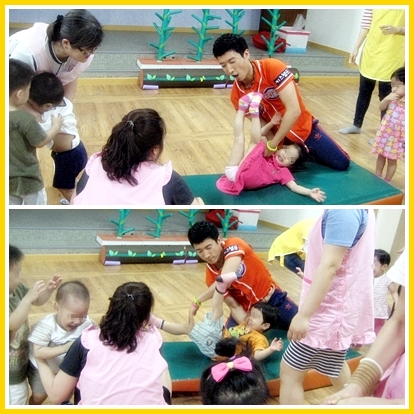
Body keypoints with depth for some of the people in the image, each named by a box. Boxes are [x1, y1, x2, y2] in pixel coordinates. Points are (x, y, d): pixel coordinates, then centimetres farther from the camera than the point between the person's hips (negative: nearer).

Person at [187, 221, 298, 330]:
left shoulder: (234, 245, -23)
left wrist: (197, 300, -33)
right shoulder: (211, 275, -12)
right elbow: (234, 306, -12)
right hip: (247, 310, 3)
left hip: (272, 298, -3)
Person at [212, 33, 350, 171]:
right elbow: (260, 124, -10)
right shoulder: (236, 95, -17)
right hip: (277, 136, 3)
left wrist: (272, 145, -29)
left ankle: (305, 151, 29)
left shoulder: (273, 68, -29)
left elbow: (294, 111, -32)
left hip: (304, 128, -2)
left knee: (342, 164, 3)